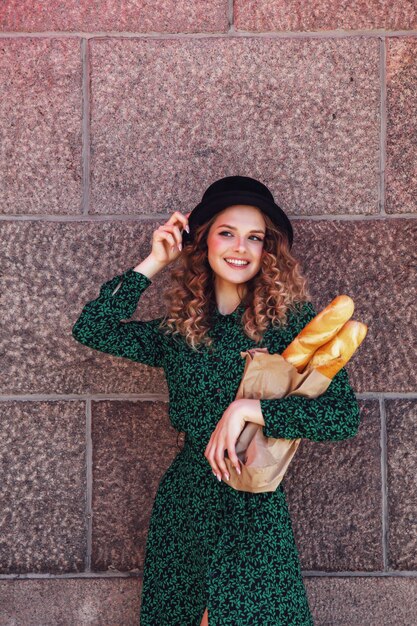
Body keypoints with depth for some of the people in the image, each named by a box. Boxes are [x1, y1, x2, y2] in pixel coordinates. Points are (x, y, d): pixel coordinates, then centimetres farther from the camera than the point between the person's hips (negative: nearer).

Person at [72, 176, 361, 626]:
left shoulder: (292, 321, -7)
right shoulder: (178, 330, 5)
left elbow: (343, 416, -15)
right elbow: (90, 329, -2)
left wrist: (248, 408, -22)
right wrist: (154, 262, -1)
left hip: (254, 504, -3)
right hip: (182, 499, 4)